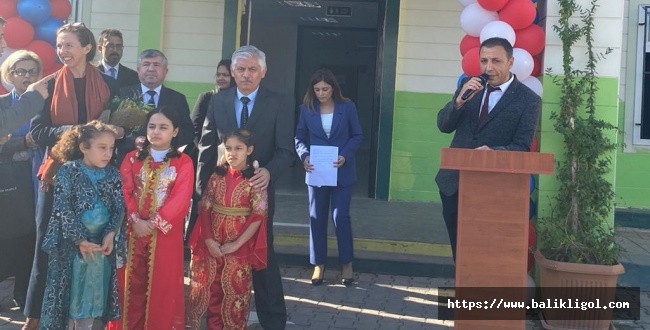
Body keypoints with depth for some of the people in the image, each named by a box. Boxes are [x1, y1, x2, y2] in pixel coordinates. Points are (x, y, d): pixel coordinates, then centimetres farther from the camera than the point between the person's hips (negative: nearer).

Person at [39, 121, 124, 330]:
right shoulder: (68, 171, -6)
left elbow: (119, 207, 3)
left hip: (103, 244, 4)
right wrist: (80, 239, -14)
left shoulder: (113, 175, 6)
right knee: (72, 293, 4)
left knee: (96, 295, 10)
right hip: (73, 244, -3)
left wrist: (111, 234, -12)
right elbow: (62, 208, -11)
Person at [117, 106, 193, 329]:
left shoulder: (183, 162, -1)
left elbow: (180, 199, -10)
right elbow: (124, 192, -1)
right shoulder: (132, 158, 8)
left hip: (165, 233, -2)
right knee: (132, 283, 8)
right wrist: (135, 220, -15)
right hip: (133, 231, 2)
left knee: (163, 285, 4)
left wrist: (154, 223, -16)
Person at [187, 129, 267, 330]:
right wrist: (208, 239, -9)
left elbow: (258, 217, -11)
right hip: (212, 244, 3)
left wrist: (236, 244, -15)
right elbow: (205, 209, 3)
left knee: (235, 293, 6)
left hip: (240, 247, -3)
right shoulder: (216, 176, 4)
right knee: (211, 291, 10)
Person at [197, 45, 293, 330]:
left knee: (263, 256, 5)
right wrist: (202, 188, 0)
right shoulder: (218, 101, 5)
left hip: (258, 190, -2)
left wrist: (268, 171, -28)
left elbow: (285, 151, -8)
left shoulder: (278, 104, -3)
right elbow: (207, 147, 6)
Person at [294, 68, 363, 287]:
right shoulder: (307, 109, 1)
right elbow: (299, 137, 3)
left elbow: (357, 136, 0)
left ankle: (347, 264, 12)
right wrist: (304, 156, -16)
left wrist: (345, 155, -16)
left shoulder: (347, 107, -3)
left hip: (342, 171, -2)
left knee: (340, 216, -3)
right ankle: (318, 264, 19)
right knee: (317, 218, 8)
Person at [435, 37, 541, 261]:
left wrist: (493, 152, -31)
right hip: (453, 181, 5)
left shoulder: (528, 100, -7)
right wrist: (459, 101, -15)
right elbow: (443, 126, 3)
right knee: (458, 248, 15)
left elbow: (522, 147, -11)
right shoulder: (469, 86, 6)